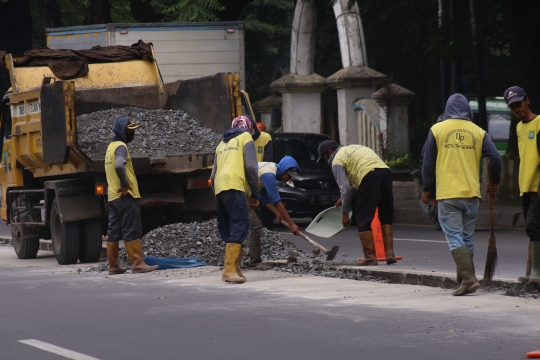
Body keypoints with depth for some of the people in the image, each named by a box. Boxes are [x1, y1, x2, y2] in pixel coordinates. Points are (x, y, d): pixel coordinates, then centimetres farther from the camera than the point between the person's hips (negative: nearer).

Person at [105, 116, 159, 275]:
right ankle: (137, 263, -11)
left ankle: (113, 266, 9)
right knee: (132, 231, -9)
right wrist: (125, 184, -21)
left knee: (113, 232, 8)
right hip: (125, 196, -9)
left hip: (113, 196, 9)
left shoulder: (111, 146, 18)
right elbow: (119, 166, -30)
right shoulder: (121, 146, -12)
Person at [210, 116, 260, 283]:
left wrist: (217, 195, 24)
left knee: (229, 230, 12)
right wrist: (255, 194, 3)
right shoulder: (245, 137, 12)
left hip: (219, 188, 7)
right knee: (239, 227, -12)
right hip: (234, 186, -7)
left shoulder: (222, 143, 31)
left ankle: (234, 268, 8)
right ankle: (230, 269, -22)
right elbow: (251, 166, -1)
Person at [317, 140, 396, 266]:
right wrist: (345, 198, 41)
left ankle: (370, 257, 4)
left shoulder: (337, 161, 9)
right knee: (386, 217, 17)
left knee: (363, 219, 3)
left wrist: (345, 213, 9)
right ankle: (390, 253, 12)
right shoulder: (353, 148, 35)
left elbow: (345, 188, 2)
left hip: (370, 176, -8)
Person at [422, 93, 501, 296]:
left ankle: (468, 278, -19)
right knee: (467, 237, 13)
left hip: (447, 195, -3)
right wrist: (494, 183, 16)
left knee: (454, 237, -5)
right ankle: (466, 280, 15)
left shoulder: (437, 130, 2)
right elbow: (495, 158, -1)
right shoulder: (478, 132, 6)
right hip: (472, 194, 3)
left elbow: (428, 163, 3)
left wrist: (426, 189, 13)